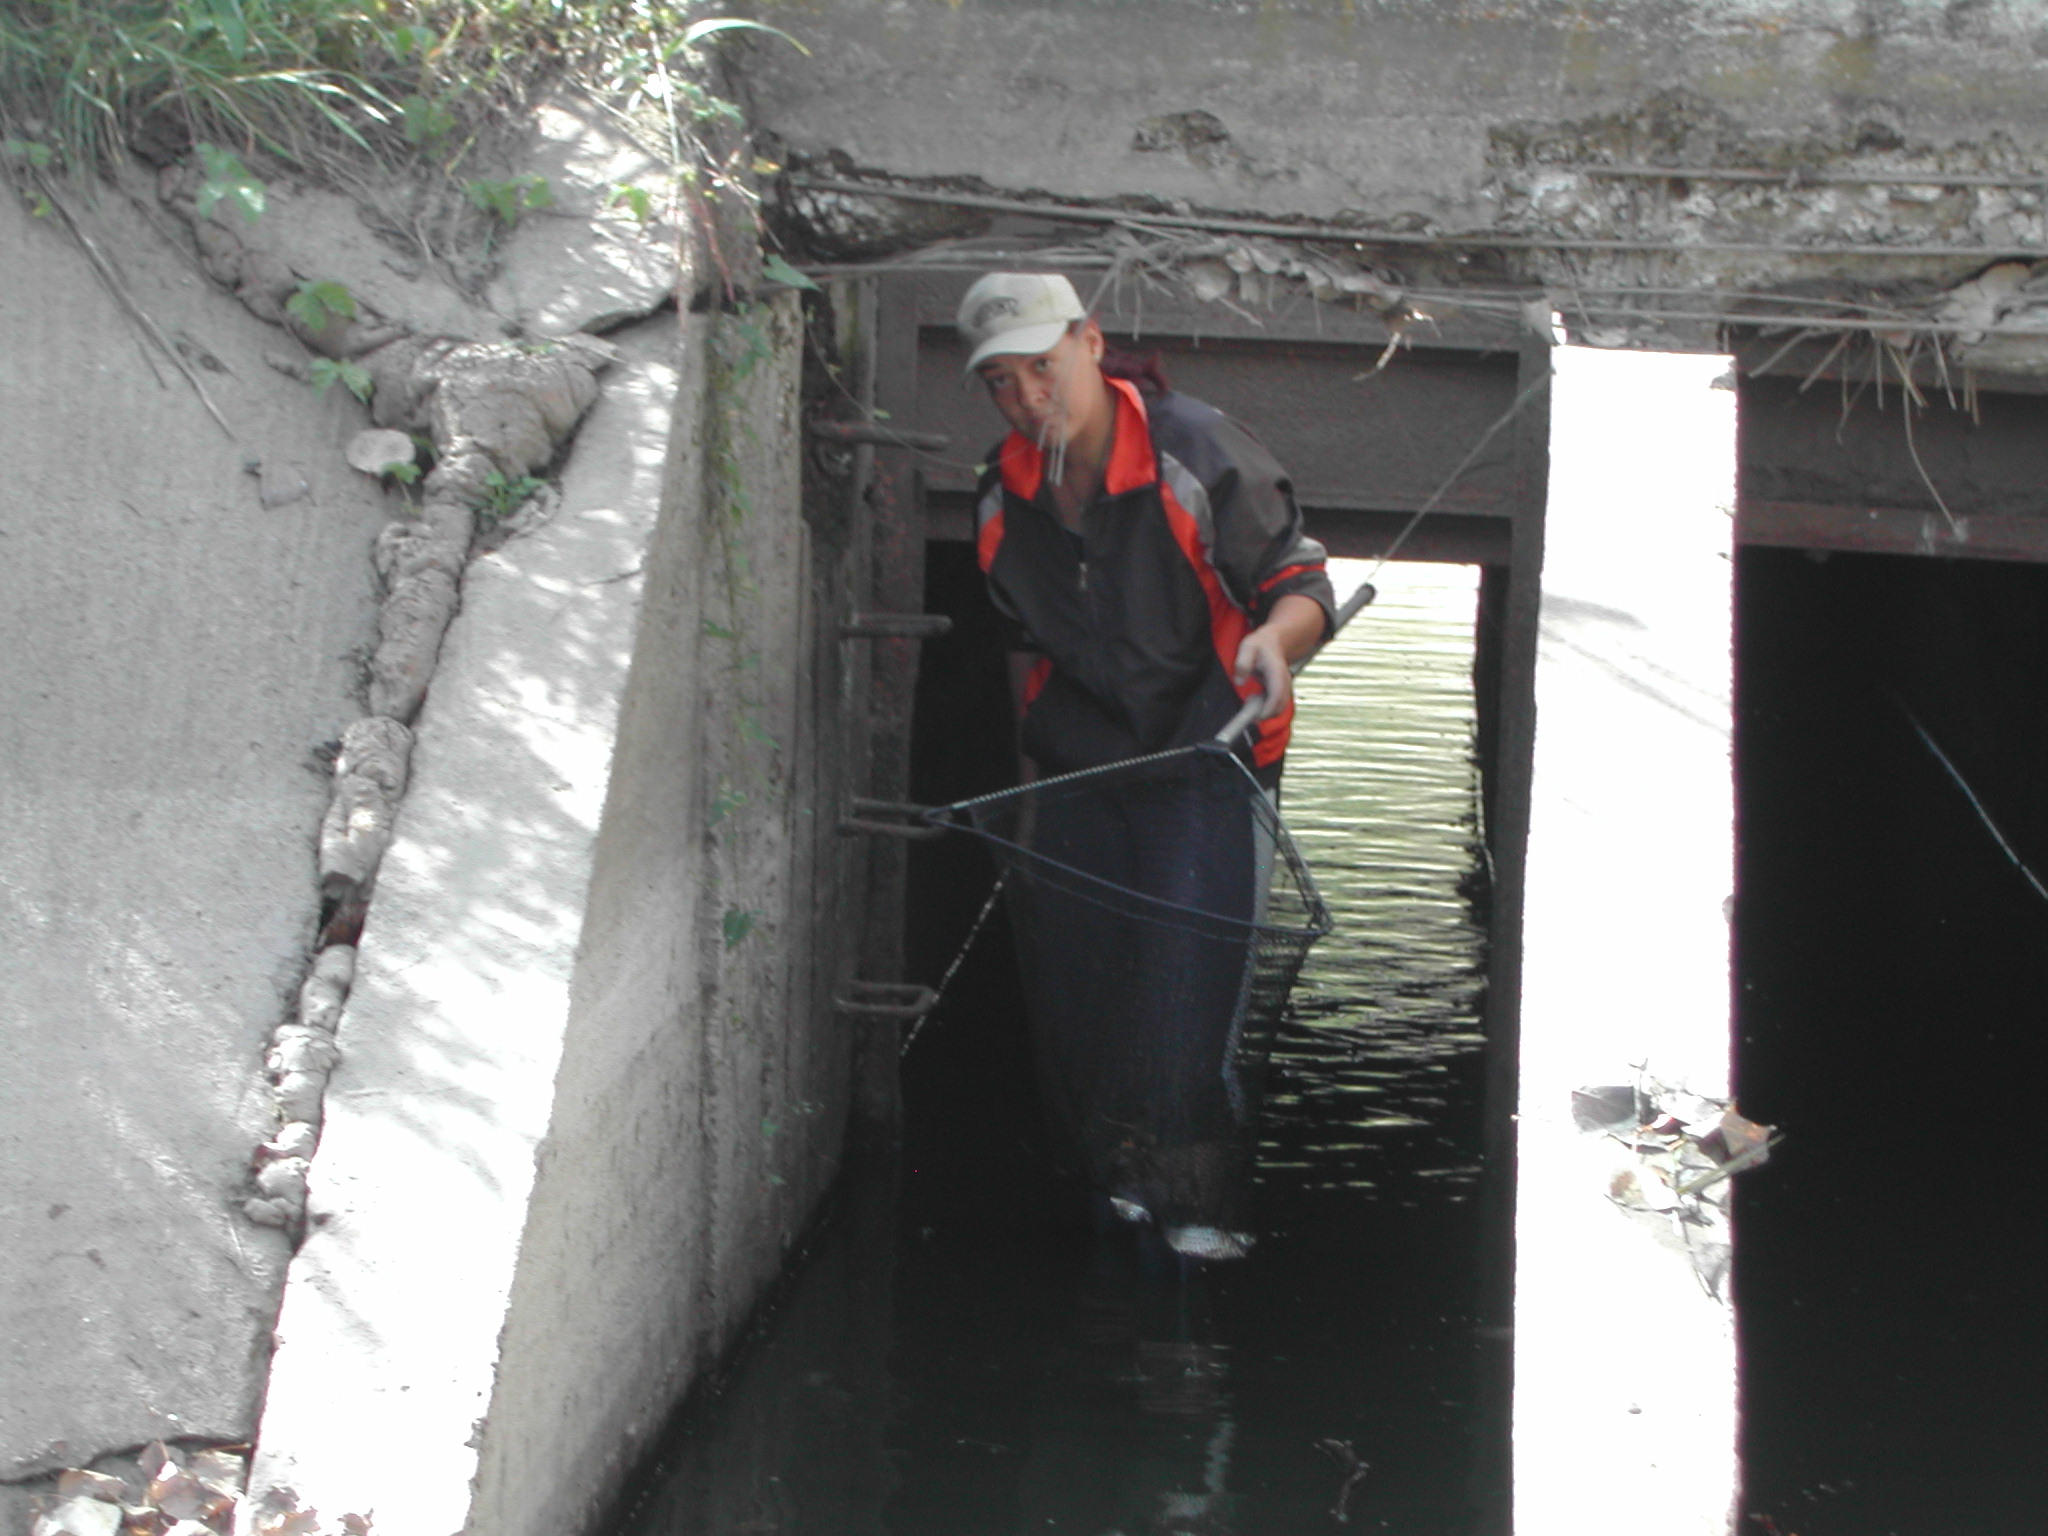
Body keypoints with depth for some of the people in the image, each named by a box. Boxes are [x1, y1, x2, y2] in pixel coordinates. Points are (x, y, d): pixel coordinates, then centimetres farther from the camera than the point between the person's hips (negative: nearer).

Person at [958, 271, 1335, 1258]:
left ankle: (1196, 1203, -2)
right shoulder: (1004, 499, 3)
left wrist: (1275, 635, -33)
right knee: (1068, 980, 4)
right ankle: (1113, 1177, 22)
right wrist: (1033, 772, 19)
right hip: (1079, 768, 5)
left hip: (1208, 760, -5)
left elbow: (1300, 579, -11)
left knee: (1188, 979, -13)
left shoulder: (1198, 454, -15)